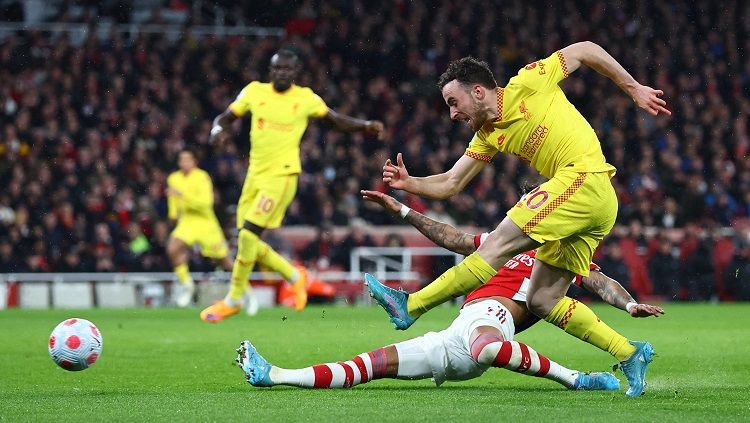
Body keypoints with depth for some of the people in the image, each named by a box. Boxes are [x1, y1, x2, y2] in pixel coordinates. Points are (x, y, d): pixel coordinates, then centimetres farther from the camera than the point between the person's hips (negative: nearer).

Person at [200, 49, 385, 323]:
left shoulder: (306, 98, 0)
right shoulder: (255, 91, 6)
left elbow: (338, 121, 11)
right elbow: (225, 117, 12)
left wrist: (366, 126, -5)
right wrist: (218, 130, -11)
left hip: (281, 175, -5)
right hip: (256, 174, 5)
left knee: (248, 235, -15)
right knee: (248, 242, 5)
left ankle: (233, 300, -1)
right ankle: (294, 275, 28)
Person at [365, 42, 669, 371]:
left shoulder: (525, 86, -1)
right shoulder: (488, 136, 20)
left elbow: (585, 50, 6)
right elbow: (450, 184, 19)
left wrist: (634, 89, 9)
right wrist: (408, 184, 1)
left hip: (585, 178, -9)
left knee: (498, 244, -13)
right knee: (542, 301, 6)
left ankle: (411, 306, -14)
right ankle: (629, 354, 7)